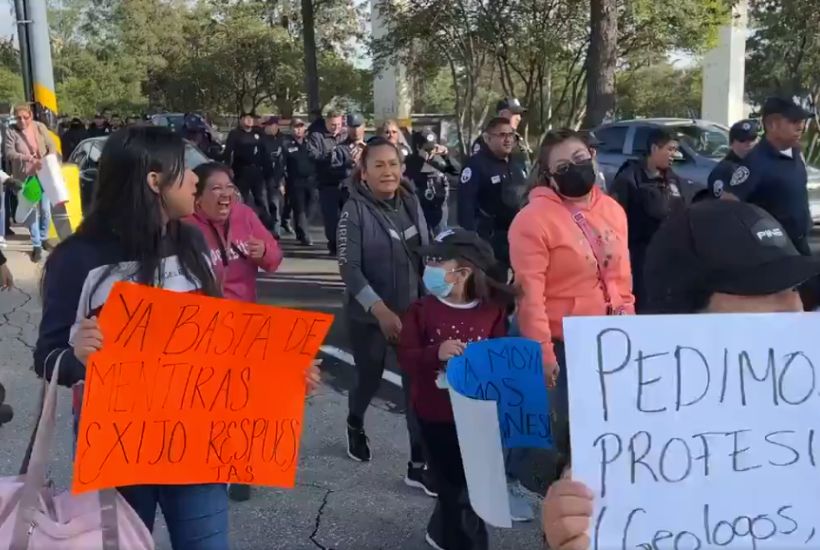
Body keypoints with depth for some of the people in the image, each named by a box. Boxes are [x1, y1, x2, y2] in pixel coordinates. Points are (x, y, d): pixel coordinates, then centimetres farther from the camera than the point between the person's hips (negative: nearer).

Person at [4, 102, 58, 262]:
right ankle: (36, 245, 9)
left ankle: (43, 238, 31)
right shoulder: (11, 132, -9)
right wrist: (27, 158, -29)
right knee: (32, 211, 1)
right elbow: (9, 153, -15)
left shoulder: (40, 127, -2)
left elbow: (52, 146, 1)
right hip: (25, 178, -2)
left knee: (45, 209, 10)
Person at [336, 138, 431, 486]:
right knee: (369, 379, 12)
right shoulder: (355, 210, -14)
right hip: (369, 316, -3)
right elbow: (349, 268, -19)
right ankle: (355, 426, 46)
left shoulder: (411, 203, -1)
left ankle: (418, 465, 10)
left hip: (413, 311, 3)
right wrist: (381, 310, -27)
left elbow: (425, 255, 8)